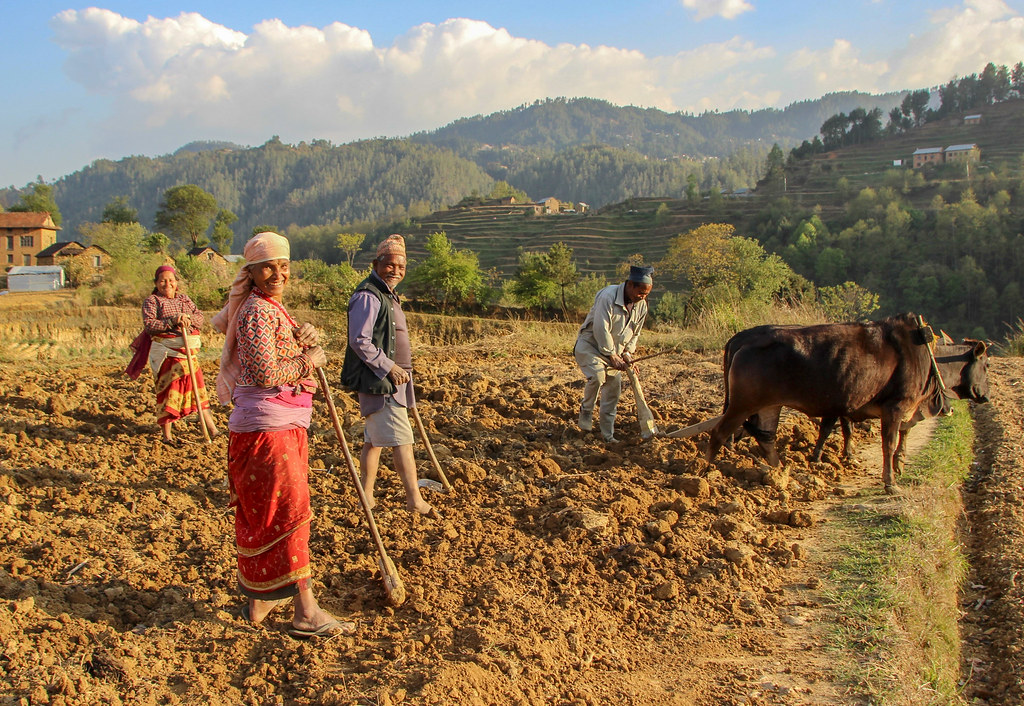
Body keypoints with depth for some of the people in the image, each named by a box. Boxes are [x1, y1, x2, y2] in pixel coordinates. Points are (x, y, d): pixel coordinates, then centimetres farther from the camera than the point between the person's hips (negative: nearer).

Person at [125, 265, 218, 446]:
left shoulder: (184, 299, 15)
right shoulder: (151, 301, -1)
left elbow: (200, 318, 8)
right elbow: (149, 325, -13)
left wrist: (188, 319, -13)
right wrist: (173, 321, -21)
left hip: (189, 350, 5)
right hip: (166, 353, -5)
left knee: (196, 385, 8)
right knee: (168, 390, -2)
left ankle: (210, 426, 16)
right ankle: (166, 434, 7)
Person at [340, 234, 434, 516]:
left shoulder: (387, 295, 18)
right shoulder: (368, 296, -15)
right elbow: (359, 341, -22)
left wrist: (399, 370, 20)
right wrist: (388, 367, -21)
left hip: (390, 379, 10)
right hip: (378, 381, -10)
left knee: (374, 439, 13)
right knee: (402, 439, -9)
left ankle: (367, 498, 20)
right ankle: (415, 499, -4)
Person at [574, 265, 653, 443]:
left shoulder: (641, 305, -1)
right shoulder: (608, 296, -24)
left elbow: (635, 333, 12)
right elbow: (601, 330, -26)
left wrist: (627, 352, -4)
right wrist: (613, 356, -23)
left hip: (614, 351, 7)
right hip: (590, 345, -7)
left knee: (613, 389, 3)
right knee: (597, 376, -30)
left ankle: (608, 433, 13)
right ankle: (586, 411, -4)